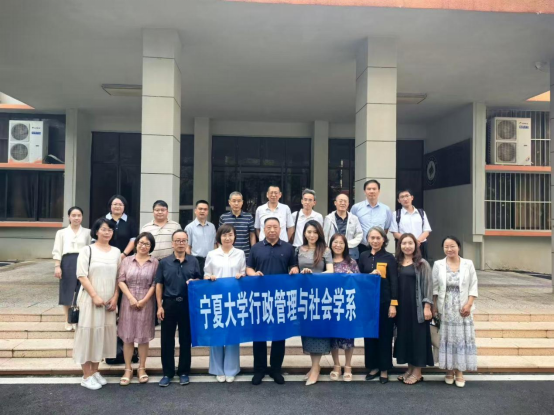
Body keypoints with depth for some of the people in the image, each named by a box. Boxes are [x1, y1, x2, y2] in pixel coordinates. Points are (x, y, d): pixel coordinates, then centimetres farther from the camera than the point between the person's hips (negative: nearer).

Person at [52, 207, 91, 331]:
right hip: (67, 262, 0)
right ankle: (68, 321, 16)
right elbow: (57, 251, 5)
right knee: (68, 293, 4)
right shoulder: (62, 232, 10)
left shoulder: (87, 232, 9)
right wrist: (57, 266, -5)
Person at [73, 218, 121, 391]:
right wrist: (95, 296, -16)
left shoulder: (116, 252, 8)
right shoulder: (87, 250, -3)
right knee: (89, 333, -1)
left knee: (103, 333, 9)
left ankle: (95, 372, 22)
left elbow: (119, 278, 8)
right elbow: (82, 276, -10)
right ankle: (86, 376, 8)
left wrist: (115, 297, -3)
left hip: (109, 301, 4)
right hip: (90, 299, -4)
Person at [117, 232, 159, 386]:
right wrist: (131, 298, -11)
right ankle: (128, 369, 15)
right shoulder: (127, 260, 5)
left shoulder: (155, 262, 1)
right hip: (129, 302, 1)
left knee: (144, 337, 6)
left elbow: (155, 284, -3)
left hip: (146, 303, -1)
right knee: (127, 336, 5)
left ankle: (142, 368, 18)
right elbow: (121, 281, 0)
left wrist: (144, 300, -11)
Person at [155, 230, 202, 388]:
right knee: (167, 340, 5)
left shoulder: (194, 261, 4)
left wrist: (194, 282, -13)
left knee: (186, 339, 9)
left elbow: (200, 280, 11)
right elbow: (159, 285, 2)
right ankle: (167, 373, 17)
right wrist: (160, 306, -4)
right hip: (169, 304, 0)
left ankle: (184, 372, 21)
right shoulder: (164, 262, 2)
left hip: (188, 304, 0)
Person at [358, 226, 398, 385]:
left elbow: (394, 282, -6)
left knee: (385, 335, 5)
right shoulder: (364, 256, 6)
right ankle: (373, 367, 22)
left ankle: (384, 369, 16)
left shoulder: (389, 257, -3)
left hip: (384, 301, -3)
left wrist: (393, 304, -12)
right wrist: (370, 275, -11)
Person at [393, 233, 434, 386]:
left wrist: (427, 306, -14)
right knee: (404, 335, 9)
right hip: (402, 306, 5)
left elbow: (428, 285, -7)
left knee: (417, 336, 2)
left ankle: (417, 372, 12)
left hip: (417, 306, -4)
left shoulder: (422, 264, -3)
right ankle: (410, 368, 22)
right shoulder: (397, 263, 9)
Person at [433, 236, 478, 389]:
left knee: (462, 338, 2)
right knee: (447, 337, 4)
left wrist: (469, 304, -11)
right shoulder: (438, 265, 1)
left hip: (463, 309, 0)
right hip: (445, 309, 0)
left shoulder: (468, 264, 1)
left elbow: (473, 286, 0)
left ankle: (460, 371, 11)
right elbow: (435, 288, 2)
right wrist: (434, 307, -2)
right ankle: (449, 370, 15)